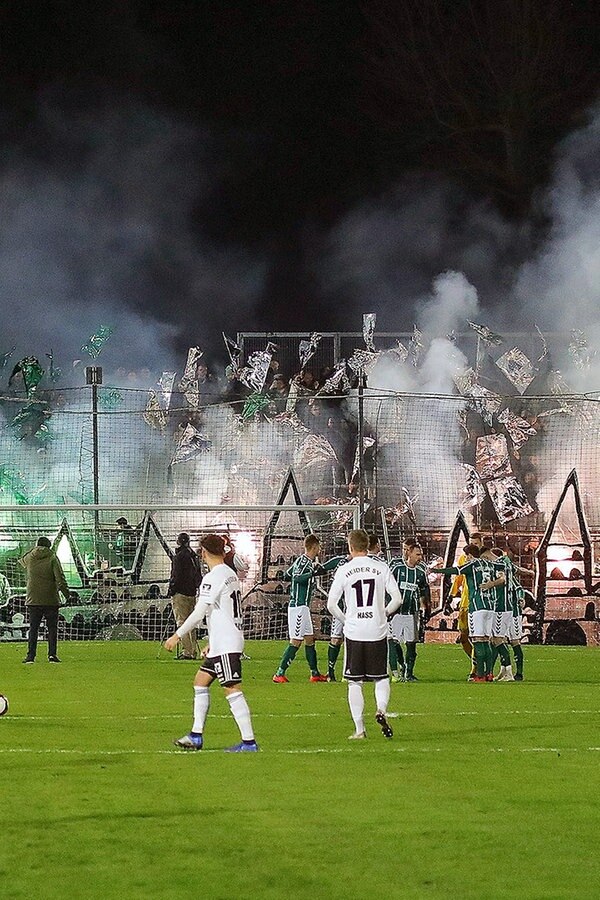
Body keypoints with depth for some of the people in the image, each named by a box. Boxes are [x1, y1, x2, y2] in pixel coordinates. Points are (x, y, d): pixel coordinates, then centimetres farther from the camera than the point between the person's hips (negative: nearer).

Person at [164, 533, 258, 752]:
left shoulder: (213, 578, -14)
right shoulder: (230, 574, 15)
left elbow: (199, 613, -17)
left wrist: (177, 636, -9)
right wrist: (212, 642, 26)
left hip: (225, 645, -10)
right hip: (220, 644, 10)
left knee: (232, 689, -10)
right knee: (201, 680, 15)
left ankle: (249, 742, -12)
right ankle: (196, 737, 16)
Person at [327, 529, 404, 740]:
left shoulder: (344, 570, -2)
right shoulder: (381, 567, 0)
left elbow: (331, 604, -4)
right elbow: (397, 598, -2)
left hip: (354, 632, -1)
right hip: (377, 631, 1)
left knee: (355, 683, 6)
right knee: (381, 678, 15)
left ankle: (359, 729, 3)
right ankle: (381, 709, -13)